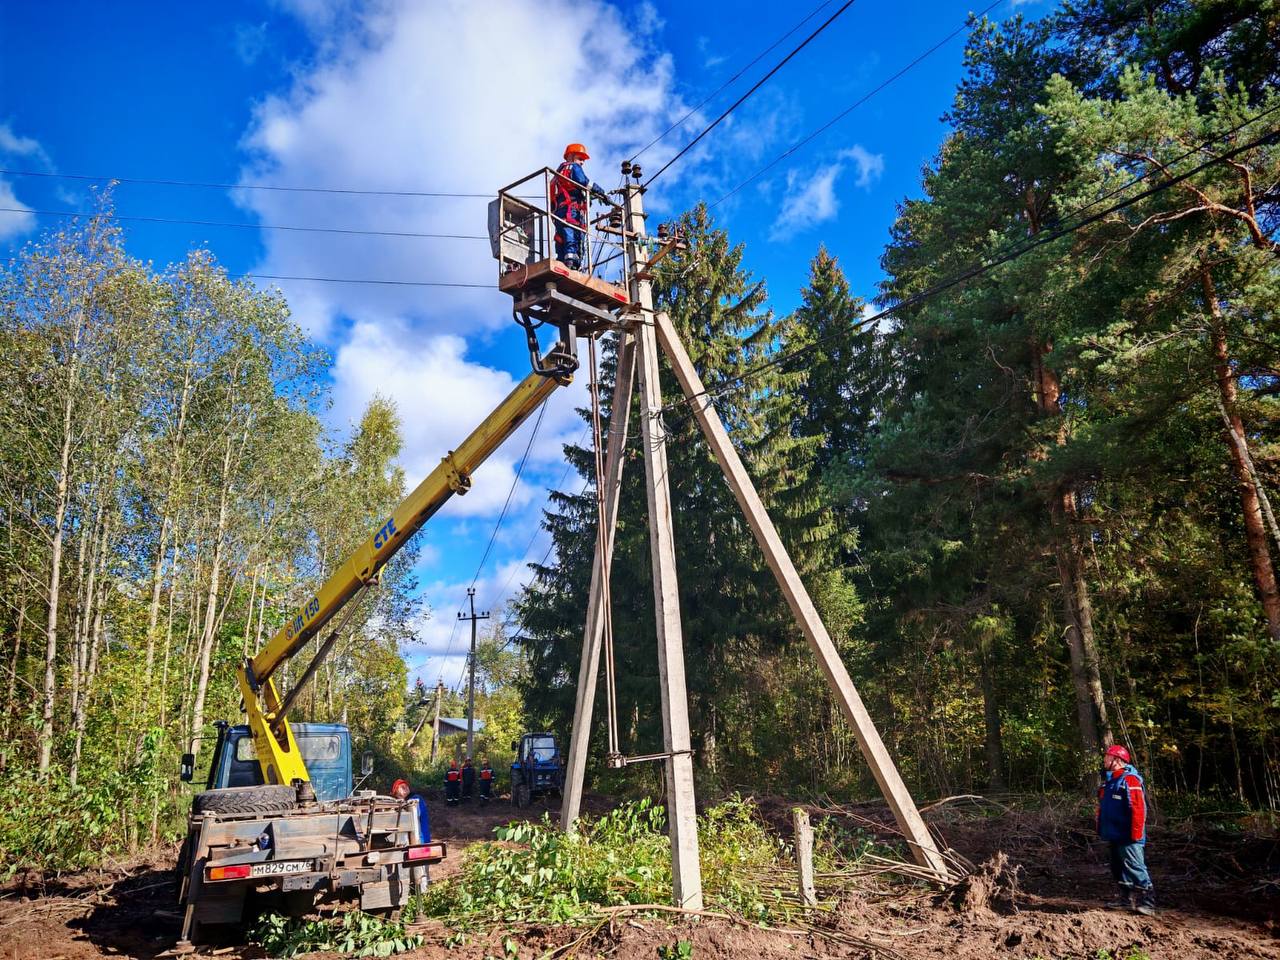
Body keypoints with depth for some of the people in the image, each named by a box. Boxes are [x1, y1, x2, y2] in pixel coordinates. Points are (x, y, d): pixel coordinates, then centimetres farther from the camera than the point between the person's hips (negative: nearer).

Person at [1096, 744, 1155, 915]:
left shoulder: (1130, 780, -16)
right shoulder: (1108, 780, 14)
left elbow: (1138, 809, -21)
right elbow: (1102, 808, 20)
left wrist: (1136, 834, -22)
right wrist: (1101, 828, 18)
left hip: (1127, 837, -10)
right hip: (1114, 835, 10)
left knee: (1135, 868, -10)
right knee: (1118, 869, 16)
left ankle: (1147, 902, -3)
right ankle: (1126, 899, 26)